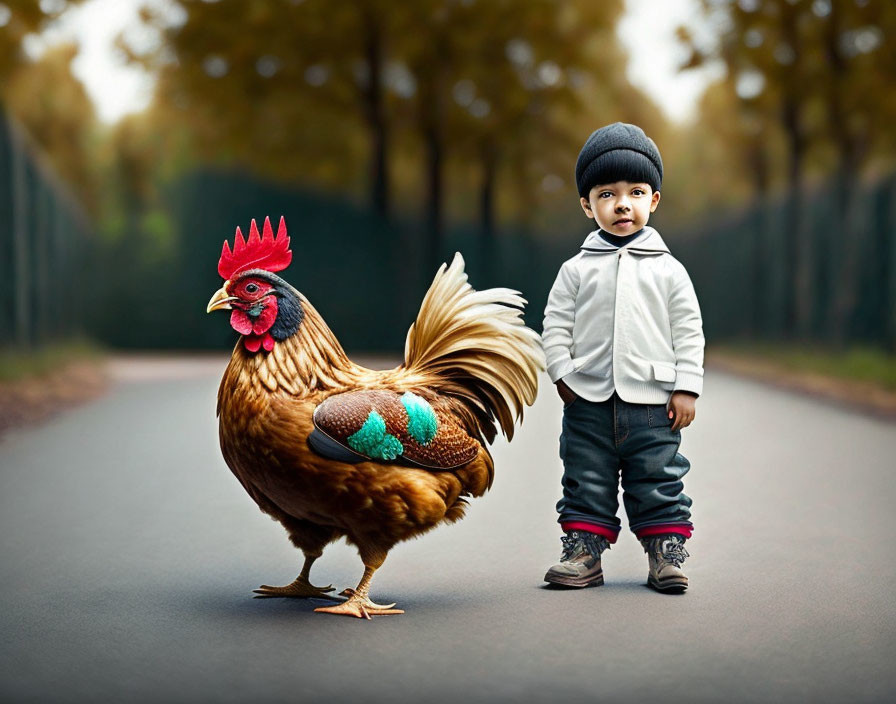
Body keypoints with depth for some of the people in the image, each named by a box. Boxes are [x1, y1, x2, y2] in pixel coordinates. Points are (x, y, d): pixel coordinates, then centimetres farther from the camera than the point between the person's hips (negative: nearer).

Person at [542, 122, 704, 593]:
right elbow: (555, 325, 6)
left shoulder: (668, 270, 5)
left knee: (658, 483, 3)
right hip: (589, 400, 1)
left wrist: (686, 388, -2)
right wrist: (562, 374, -4)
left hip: (651, 401, -1)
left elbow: (688, 332, 4)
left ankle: (666, 554, 12)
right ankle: (583, 552, 15)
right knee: (586, 482, 7)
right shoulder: (576, 270, 6)